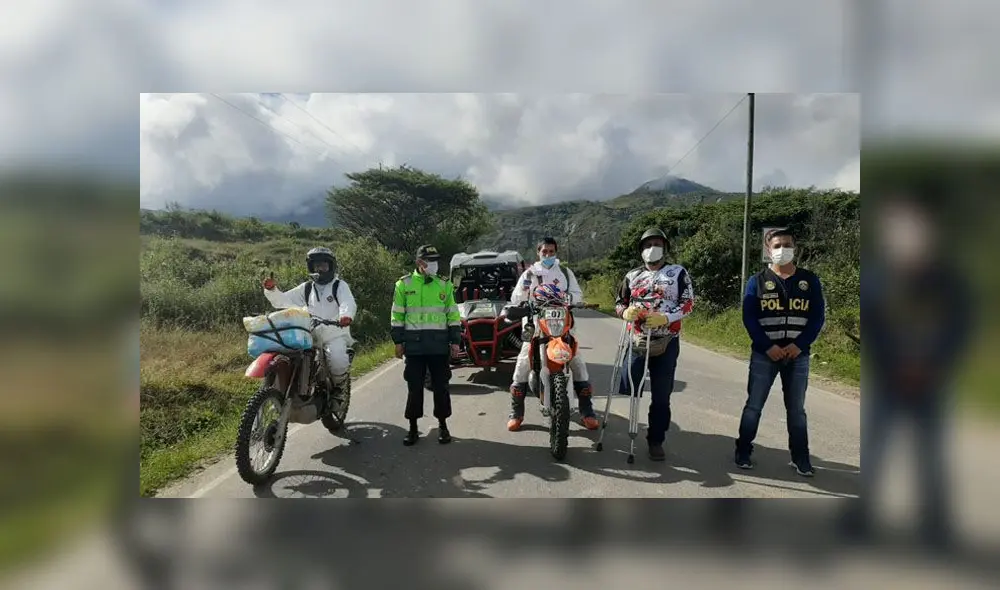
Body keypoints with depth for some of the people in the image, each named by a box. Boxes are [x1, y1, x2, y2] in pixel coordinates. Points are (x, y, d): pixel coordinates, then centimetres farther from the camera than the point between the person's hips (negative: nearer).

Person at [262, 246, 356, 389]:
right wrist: (271, 290, -7)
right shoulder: (306, 288, 17)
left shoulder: (339, 285, 5)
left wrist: (346, 315, -38)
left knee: (337, 360, -29)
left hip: (335, 335, -4)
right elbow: (283, 300, 15)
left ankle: (340, 387, 1)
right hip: (311, 336, 4)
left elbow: (348, 302, -15)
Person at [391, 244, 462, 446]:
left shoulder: (444, 285, 7)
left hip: (439, 344, 1)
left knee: (440, 385, 6)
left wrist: (455, 341, 4)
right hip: (414, 344, -1)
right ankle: (413, 428, 16)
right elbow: (397, 315, 5)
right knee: (414, 386, 5)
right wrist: (398, 341, 1)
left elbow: (453, 314, 9)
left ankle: (443, 425, 19)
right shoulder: (404, 284, 3)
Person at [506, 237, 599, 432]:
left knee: (578, 362, -5)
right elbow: (515, 300, 3)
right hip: (535, 324, -1)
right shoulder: (529, 273, 9)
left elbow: (578, 295, 7)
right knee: (522, 364, -10)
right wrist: (526, 286, -16)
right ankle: (516, 413, -1)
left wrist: (568, 296, -15)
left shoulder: (565, 272, 12)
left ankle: (587, 412, 5)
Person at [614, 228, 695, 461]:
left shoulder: (678, 273, 4)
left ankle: (656, 440, 16)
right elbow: (619, 302, 16)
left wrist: (666, 318, -18)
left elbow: (688, 303, -2)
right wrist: (625, 312, -8)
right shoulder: (632, 276, 11)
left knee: (661, 395, 3)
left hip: (666, 342, -2)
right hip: (636, 339, 2)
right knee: (628, 387, -3)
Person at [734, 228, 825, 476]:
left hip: (798, 355, 1)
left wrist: (799, 345, -11)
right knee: (753, 405, 4)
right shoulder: (757, 281, 1)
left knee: (796, 409, 9)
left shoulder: (809, 280, 5)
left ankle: (801, 458, 19)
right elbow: (749, 318, -5)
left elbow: (818, 316, 2)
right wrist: (767, 346, -15)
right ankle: (743, 452, 15)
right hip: (764, 354, -1)